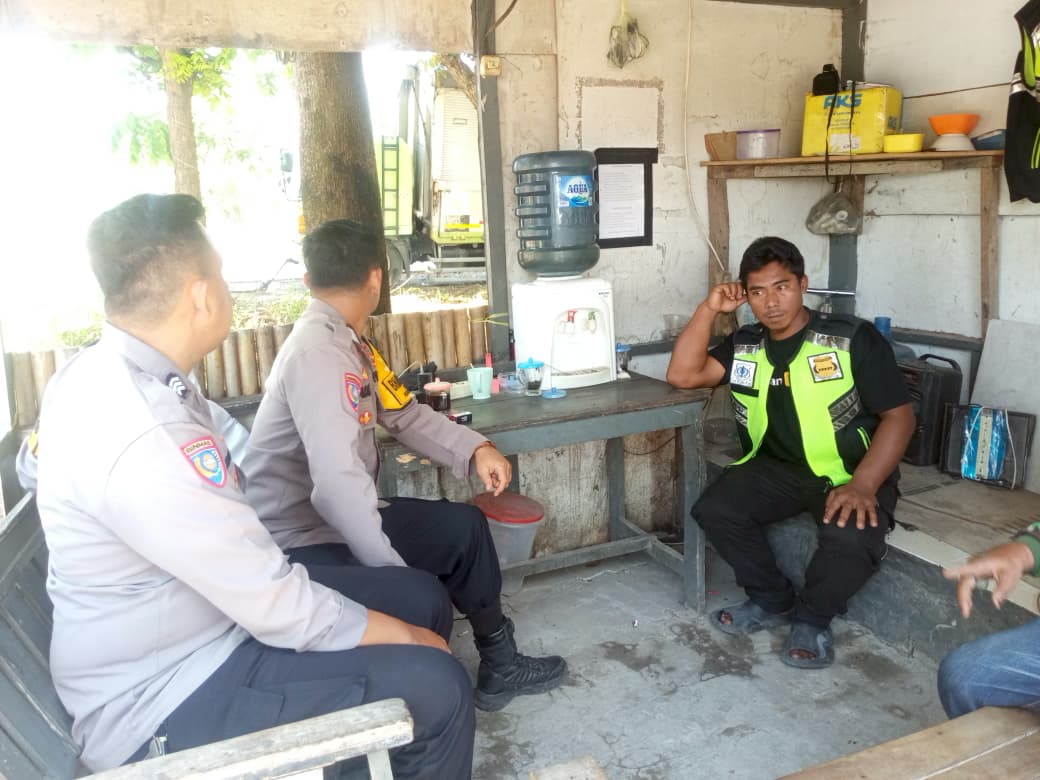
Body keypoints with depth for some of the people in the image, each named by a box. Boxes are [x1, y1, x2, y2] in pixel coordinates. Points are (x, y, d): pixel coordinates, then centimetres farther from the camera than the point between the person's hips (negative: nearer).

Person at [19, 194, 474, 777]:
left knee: (420, 597, 10)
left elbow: (35, 464, 21)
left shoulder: (95, 374, 0)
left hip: (184, 620, 10)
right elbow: (285, 612, -27)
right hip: (164, 698, -10)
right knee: (436, 687, -19)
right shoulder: (146, 438, -33)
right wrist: (407, 637, -13)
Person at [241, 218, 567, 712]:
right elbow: (339, 485, -35)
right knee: (418, 598, -30)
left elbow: (402, 413, 13)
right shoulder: (318, 353, -26)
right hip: (300, 542, -10)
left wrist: (477, 449, -2)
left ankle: (498, 664, 26)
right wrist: (397, 574, -30)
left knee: (463, 526, 14)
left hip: (339, 517, 11)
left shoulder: (347, 342, 6)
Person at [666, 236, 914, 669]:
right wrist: (709, 308, -13)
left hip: (849, 471, -4)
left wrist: (863, 485, -26)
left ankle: (812, 618, -1)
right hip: (778, 467, 5)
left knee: (853, 537, -33)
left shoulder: (853, 338, -11)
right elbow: (683, 375, -7)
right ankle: (773, 600, 6)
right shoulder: (744, 345, 3)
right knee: (714, 509, -19)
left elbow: (898, 415, -12)